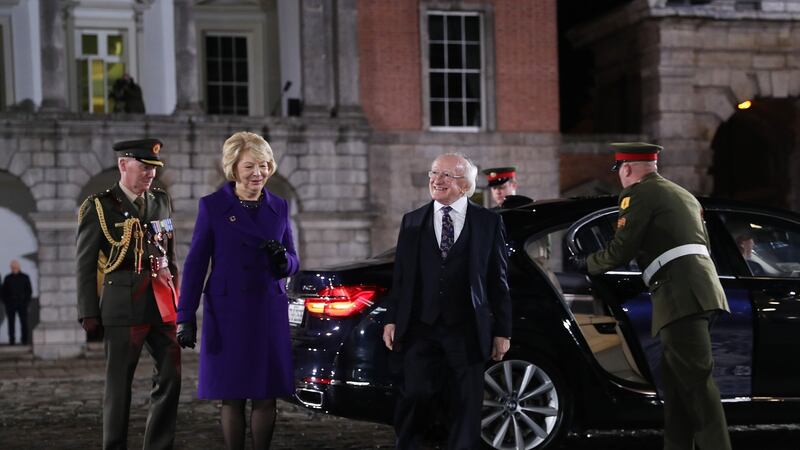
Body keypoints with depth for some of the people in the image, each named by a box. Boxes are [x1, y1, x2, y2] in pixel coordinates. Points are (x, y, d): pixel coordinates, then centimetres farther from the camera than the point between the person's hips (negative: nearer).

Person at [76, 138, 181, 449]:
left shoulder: (162, 202, 13)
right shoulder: (99, 207, -3)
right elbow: (85, 266, -3)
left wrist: (175, 298, 15)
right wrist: (89, 315, -6)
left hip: (162, 307, 5)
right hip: (122, 308, -5)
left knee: (171, 376, 2)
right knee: (119, 384, 2)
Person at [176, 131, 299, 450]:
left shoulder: (278, 207, 9)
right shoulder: (212, 206, 0)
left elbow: (292, 265, 13)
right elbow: (195, 264, -1)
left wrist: (282, 259, -12)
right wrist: (186, 317, -6)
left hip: (270, 312, 3)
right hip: (227, 313, -3)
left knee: (266, 397, 3)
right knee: (232, 397, 1)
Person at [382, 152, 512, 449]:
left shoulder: (489, 222, 3)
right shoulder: (412, 221, 10)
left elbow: (498, 280, 3)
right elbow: (400, 275, 10)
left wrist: (502, 331, 1)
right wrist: (392, 320, 3)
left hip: (466, 332, -1)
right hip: (420, 329, 1)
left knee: (466, 405, 4)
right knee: (414, 397, -2)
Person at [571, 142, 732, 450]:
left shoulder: (639, 195, 0)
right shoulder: (683, 195, 27)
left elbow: (620, 252, -5)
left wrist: (587, 263, 12)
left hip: (681, 296, -9)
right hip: (701, 290, 9)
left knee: (697, 380, -13)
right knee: (676, 379, 11)